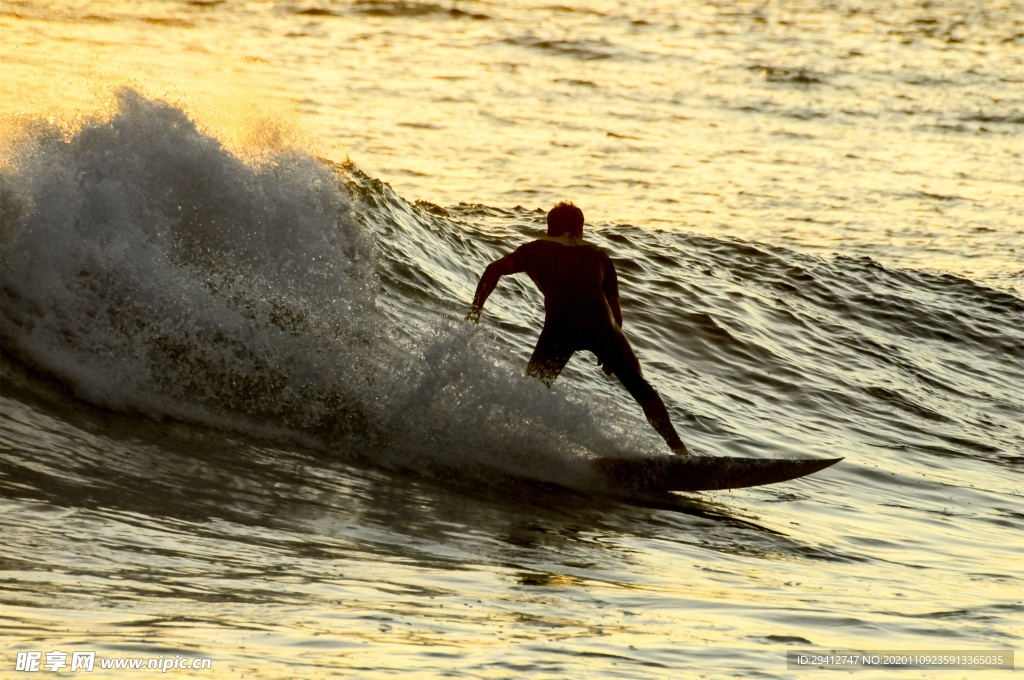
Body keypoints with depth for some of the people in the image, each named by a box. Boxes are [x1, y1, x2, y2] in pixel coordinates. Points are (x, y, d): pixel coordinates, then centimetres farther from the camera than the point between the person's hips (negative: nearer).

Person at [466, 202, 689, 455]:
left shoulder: (535, 251, 24)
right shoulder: (598, 255, 29)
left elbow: (494, 269, 9)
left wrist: (475, 311, 10)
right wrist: (609, 351, 38)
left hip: (559, 327, -2)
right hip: (600, 324, 2)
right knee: (641, 389, 16)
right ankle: (678, 448, 13)